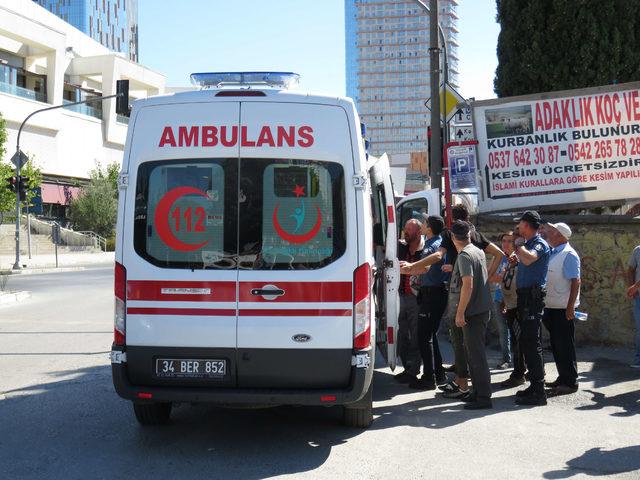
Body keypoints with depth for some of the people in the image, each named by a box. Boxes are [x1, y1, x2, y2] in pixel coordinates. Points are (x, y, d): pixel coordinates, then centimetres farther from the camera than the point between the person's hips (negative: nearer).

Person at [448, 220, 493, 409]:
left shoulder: (464, 255, -16)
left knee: (476, 354, -6)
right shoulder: (478, 251, 12)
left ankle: (484, 397, -4)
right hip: (481, 308, 10)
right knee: (472, 352, 18)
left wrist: (460, 312, -20)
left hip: (473, 312, -10)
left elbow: (468, 285, -23)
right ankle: (478, 391, 25)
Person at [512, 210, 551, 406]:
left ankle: (538, 392, -8)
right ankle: (534, 385, 22)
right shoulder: (528, 244, 17)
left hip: (533, 297, -10)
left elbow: (528, 259, -31)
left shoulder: (540, 244, -11)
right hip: (525, 296, 10)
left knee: (531, 343, -10)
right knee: (527, 342, 14)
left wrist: (519, 244, -15)